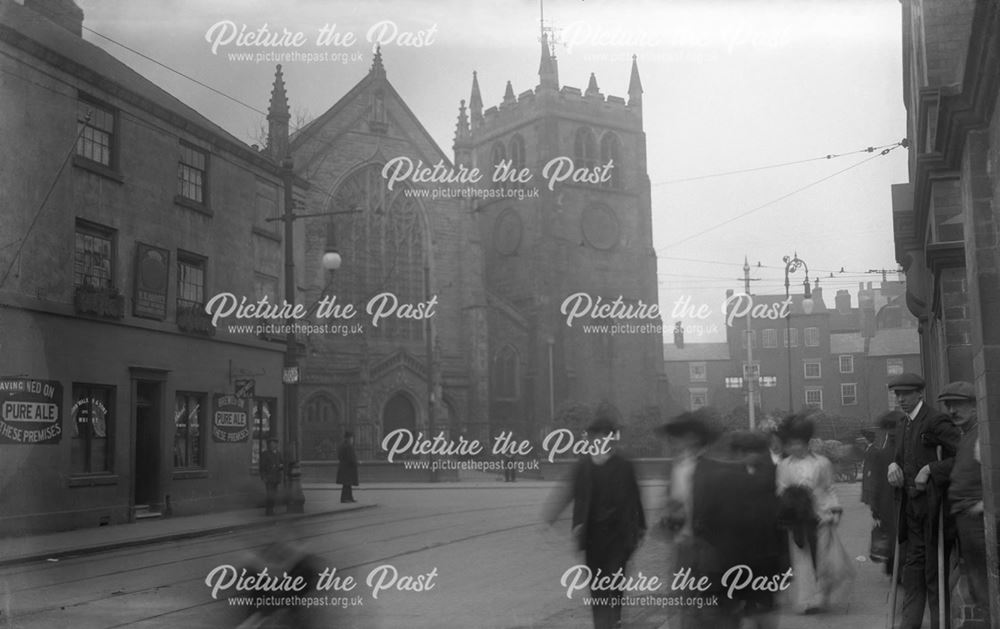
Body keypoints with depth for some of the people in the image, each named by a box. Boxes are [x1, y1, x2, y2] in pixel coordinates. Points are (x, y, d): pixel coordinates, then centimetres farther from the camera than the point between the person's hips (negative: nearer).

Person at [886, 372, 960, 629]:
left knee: (935, 567, -2)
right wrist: (893, 467, 1)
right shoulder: (902, 427, 16)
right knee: (913, 563, 10)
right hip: (912, 504, 8)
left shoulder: (937, 420, -11)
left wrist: (930, 469, -22)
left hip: (933, 502, -8)